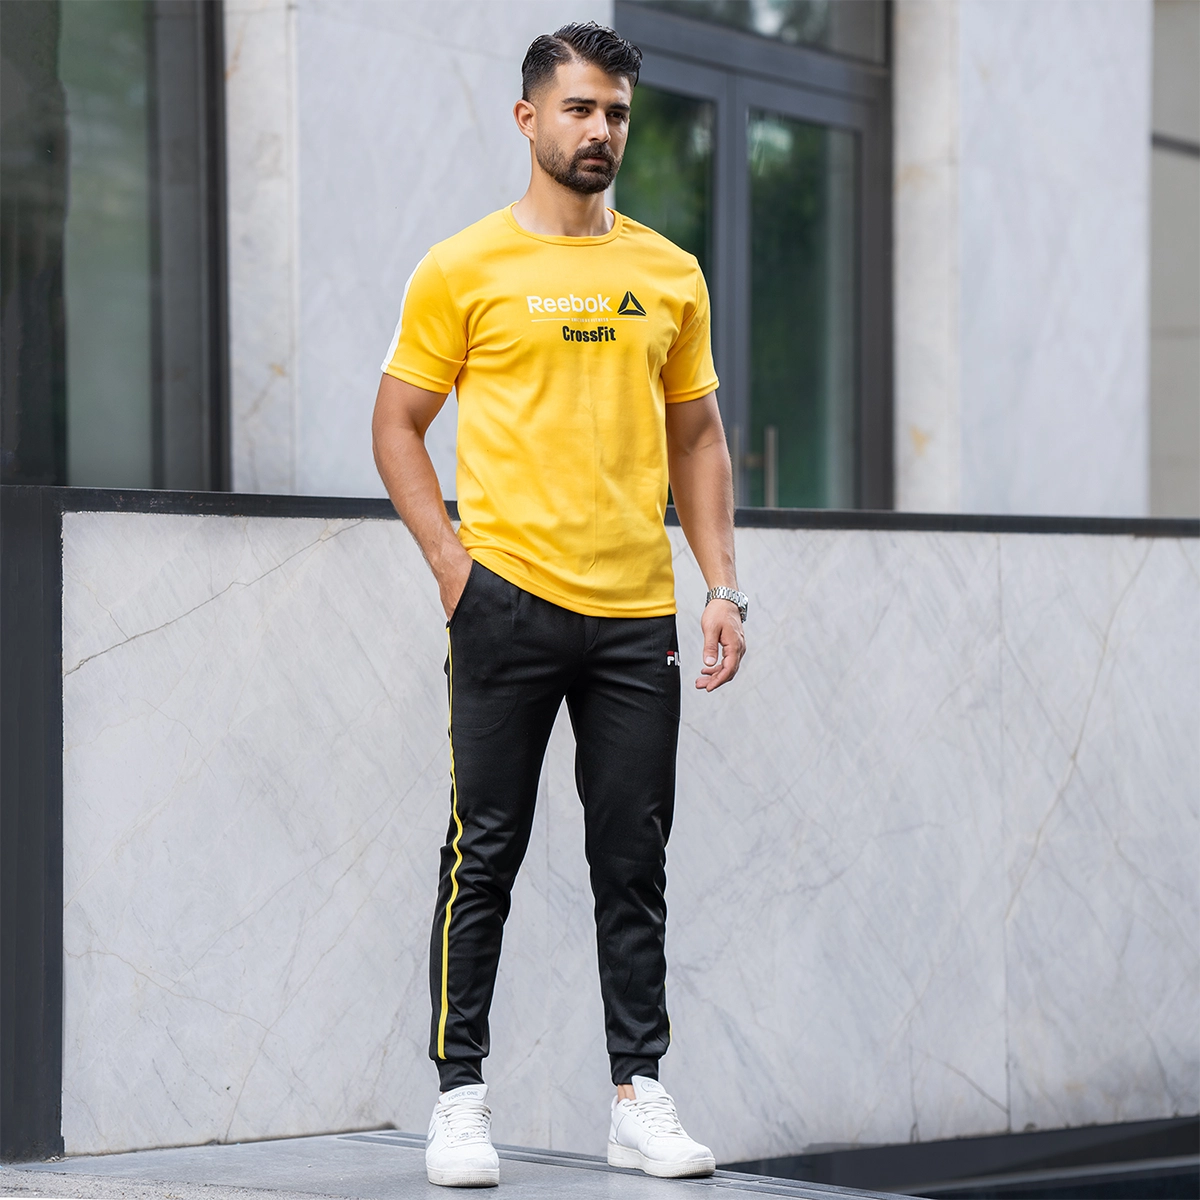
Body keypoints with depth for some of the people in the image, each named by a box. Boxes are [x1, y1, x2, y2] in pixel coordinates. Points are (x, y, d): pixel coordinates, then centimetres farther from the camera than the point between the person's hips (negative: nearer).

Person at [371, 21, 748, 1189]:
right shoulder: (466, 268, 0)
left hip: (637, 611, 3)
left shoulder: (668, 273, 11)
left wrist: (722, 587, 7)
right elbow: (397, 423, 3)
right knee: (485, 856, 0)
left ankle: (640, 1095, 14)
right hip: (510, 599, -3)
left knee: (634, 863, 7)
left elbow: (697, 436, 16)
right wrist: (450, 560, -8)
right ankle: (460, 1094, 7)